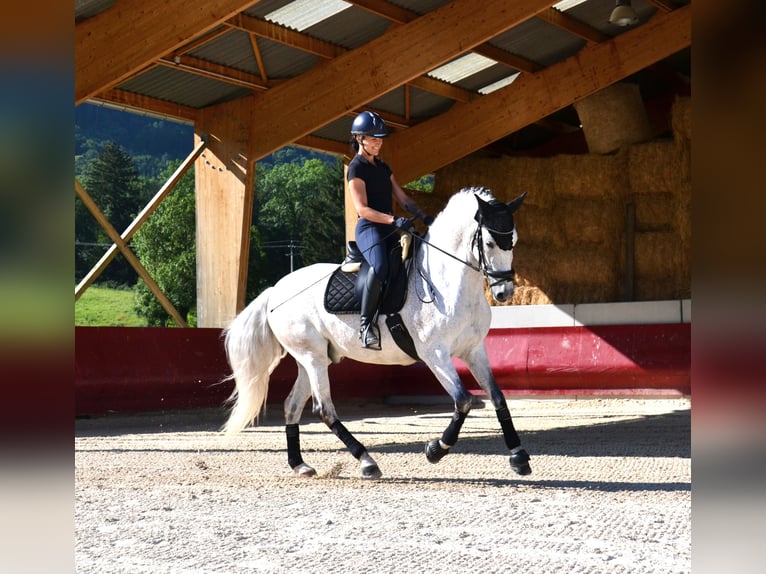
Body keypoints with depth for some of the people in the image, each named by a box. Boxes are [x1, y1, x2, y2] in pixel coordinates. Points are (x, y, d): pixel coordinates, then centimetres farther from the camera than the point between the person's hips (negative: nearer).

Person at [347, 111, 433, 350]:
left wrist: (424, 216, 0)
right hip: (368, 228, -9)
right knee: (380, 266, -35)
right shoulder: (356, 168, -6)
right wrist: (394, 220, -26)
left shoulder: (383, 167, 19)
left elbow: (402, 198, 17)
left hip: (388, 230, 9)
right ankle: (366, 323, -29)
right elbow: (362, 208, -15)